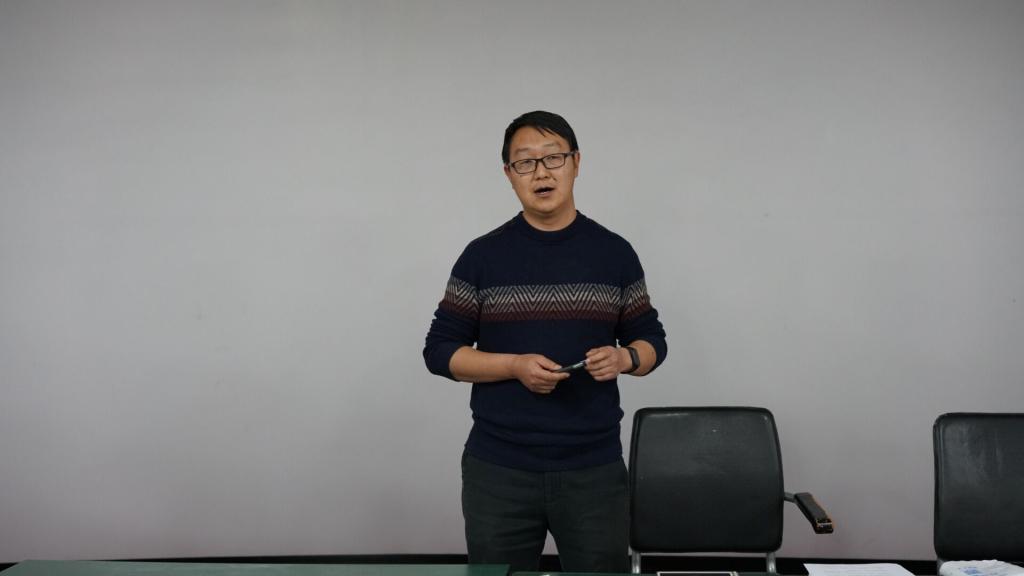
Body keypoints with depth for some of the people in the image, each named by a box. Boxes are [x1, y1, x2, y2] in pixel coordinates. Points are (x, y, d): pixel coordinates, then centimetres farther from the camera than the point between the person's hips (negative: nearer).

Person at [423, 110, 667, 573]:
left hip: (594, 468, 1)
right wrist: (515, 366, -16)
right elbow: (440, 351, 0)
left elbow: (651, 341, 9)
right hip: (498, 469, -1)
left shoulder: (615, 253, 3)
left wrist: (624, 357, -14)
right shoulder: (482, 256, -1)